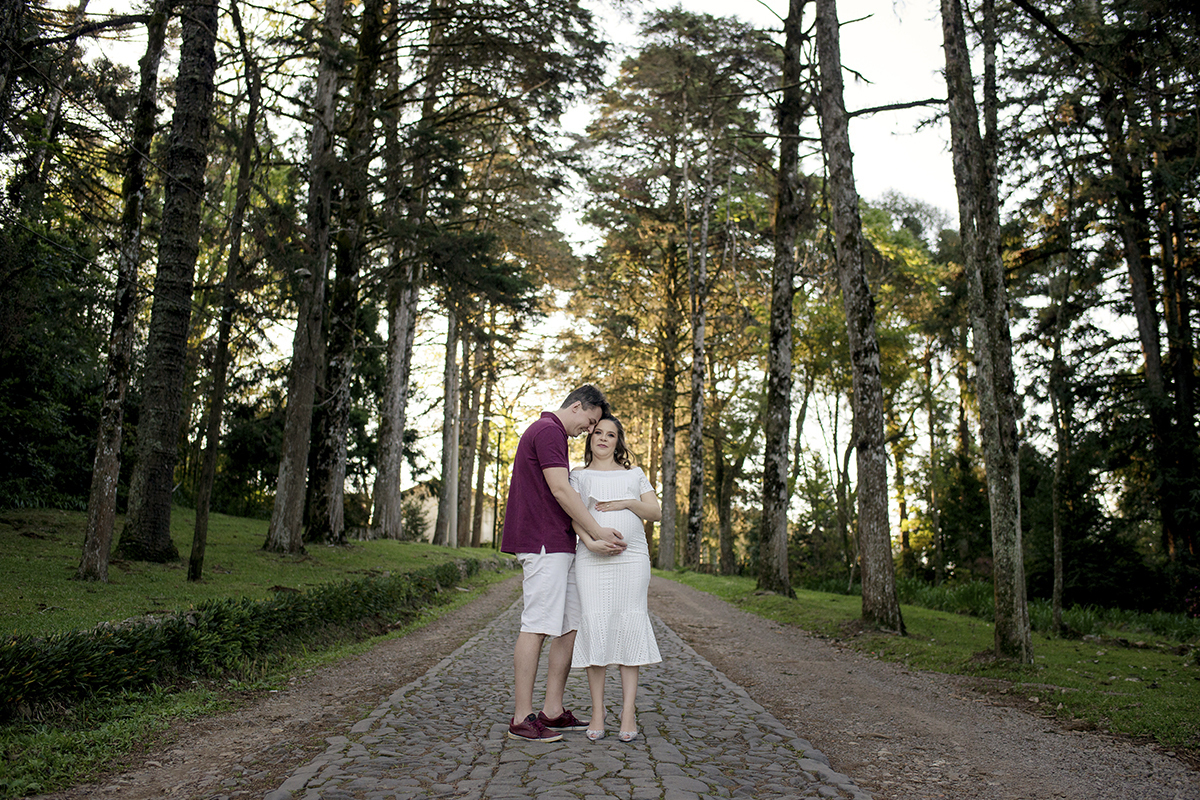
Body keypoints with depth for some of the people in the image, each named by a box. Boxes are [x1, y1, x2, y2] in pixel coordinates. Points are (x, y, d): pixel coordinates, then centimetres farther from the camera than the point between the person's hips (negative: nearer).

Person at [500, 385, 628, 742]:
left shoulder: (553, 434, 23)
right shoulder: (548, 430, -9)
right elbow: (560, 491, -17)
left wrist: (590, 539, 9)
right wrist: (597, 531, -10)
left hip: (559, 546, 11)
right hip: (544, 545, -11)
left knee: (570, 625, 10)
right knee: (537, 627, -8)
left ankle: (553, 711, 16)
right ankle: (522, 719, -2)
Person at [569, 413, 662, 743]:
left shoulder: (634, 474, 19)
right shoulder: (579, 476, 16)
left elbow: (656, 513, 12)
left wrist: (625, 503, -6)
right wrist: (590, 540, -18)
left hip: (631, 558, 1)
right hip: (591, 559, 0)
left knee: (629, 626, -5)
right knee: (595, 626, -6)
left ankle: (629, 713, -1)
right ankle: (597, 712, 1)